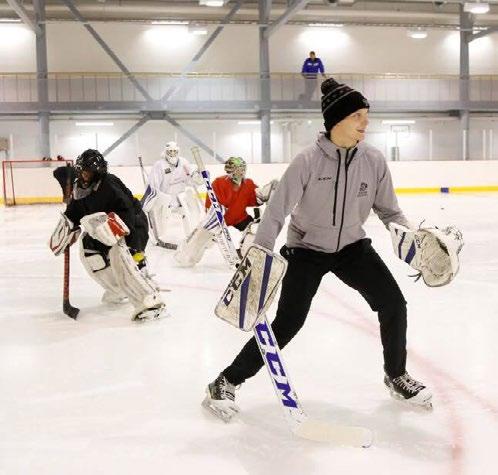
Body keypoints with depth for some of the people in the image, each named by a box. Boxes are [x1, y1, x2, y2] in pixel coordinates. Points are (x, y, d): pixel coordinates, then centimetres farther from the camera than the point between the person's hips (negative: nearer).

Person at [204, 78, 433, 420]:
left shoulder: (374, 161, -10)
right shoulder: (309, 161, -22)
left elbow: (388, 210, 2)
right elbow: (277, 211, -21)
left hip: (352, 246, 4)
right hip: (306, 248, -4)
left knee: (393, 304, -5)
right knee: (288, 322, -10)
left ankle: (397, 376, 21)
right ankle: (228, 381, 6)